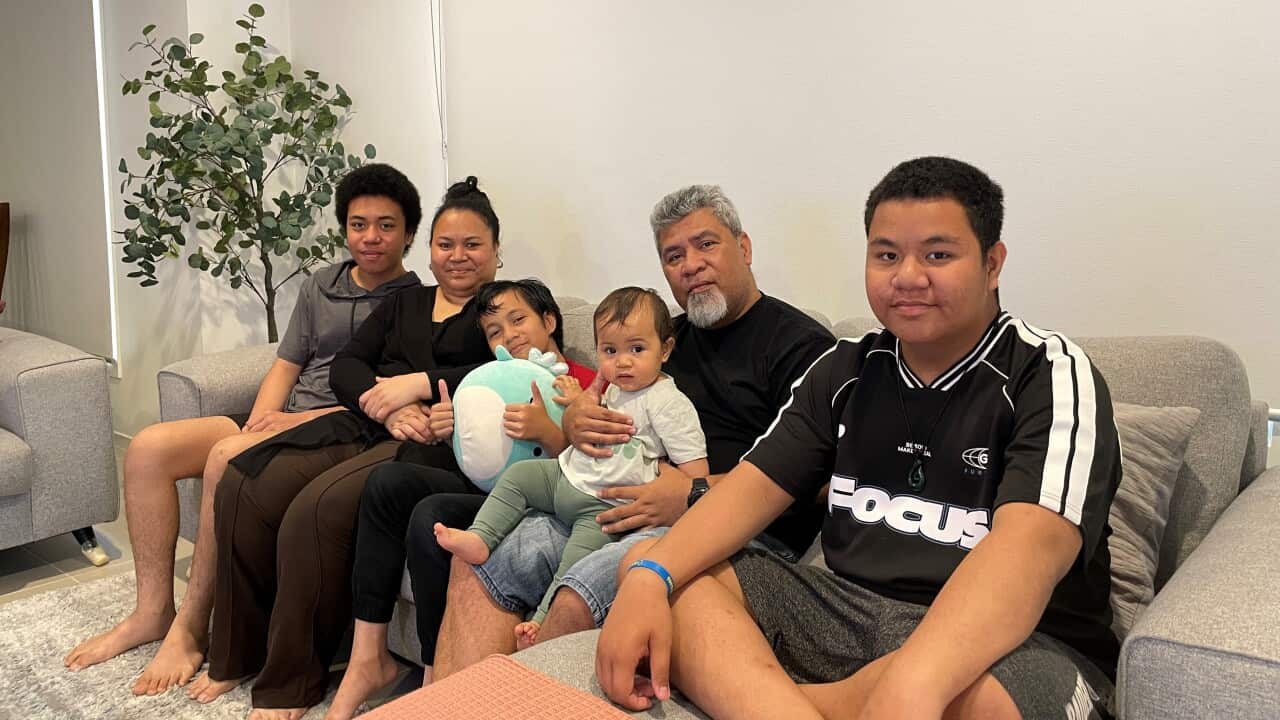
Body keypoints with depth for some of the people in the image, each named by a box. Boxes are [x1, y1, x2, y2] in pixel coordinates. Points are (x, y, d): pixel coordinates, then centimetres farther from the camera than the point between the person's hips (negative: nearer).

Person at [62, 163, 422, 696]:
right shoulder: (320, 286, 17)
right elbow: (285, 367, 15)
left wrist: (297, 421, -17)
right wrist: (260, 420, -6)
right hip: (280, 418, 7)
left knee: (228, 458, -33)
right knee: (148, 448, -10)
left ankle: (190, 628, -19)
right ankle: (153, 610, -2)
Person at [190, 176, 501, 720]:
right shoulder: (404, 303, 26)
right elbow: (344, 367, 13)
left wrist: (420, 383, -14)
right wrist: (386, 403, -9)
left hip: (434, 443, -6)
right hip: (361, 425, 6)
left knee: (316, 512, -30)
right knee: (242, 490, -16)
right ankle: (237, 655, 0)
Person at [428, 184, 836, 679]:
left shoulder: (801, 344, 0)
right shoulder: (666, 338, 22)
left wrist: (699, 494, -20)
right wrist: (575, 421, 0)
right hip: (629, 513, 7)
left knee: (575, 605, -32)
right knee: (474, 563, -10)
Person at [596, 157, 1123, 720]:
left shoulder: (1052, 377, -8)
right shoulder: (845, 370, 10)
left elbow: (1031, 544, -25)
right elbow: (755, 483, 2)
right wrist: (649, 579, -19)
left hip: (1015, 644, -5)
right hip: (846, 610, 6)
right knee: (643, 564, -9)